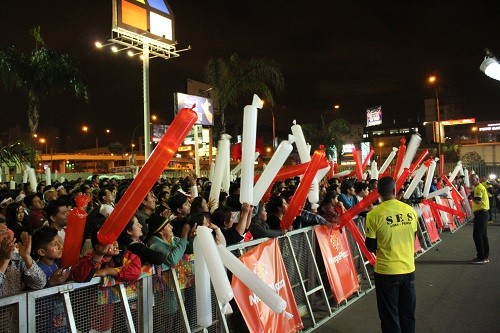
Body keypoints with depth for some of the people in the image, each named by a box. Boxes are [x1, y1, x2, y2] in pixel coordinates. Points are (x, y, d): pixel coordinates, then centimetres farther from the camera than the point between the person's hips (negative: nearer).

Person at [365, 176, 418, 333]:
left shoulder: (374, 214, -15)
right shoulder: (410, 210, -3)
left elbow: (371, 247, -7)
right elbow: (413, 239, 10)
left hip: (386, 271, -4)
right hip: (408, 269, 4)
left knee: (390, 317, 9)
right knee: (407, 314, 19)